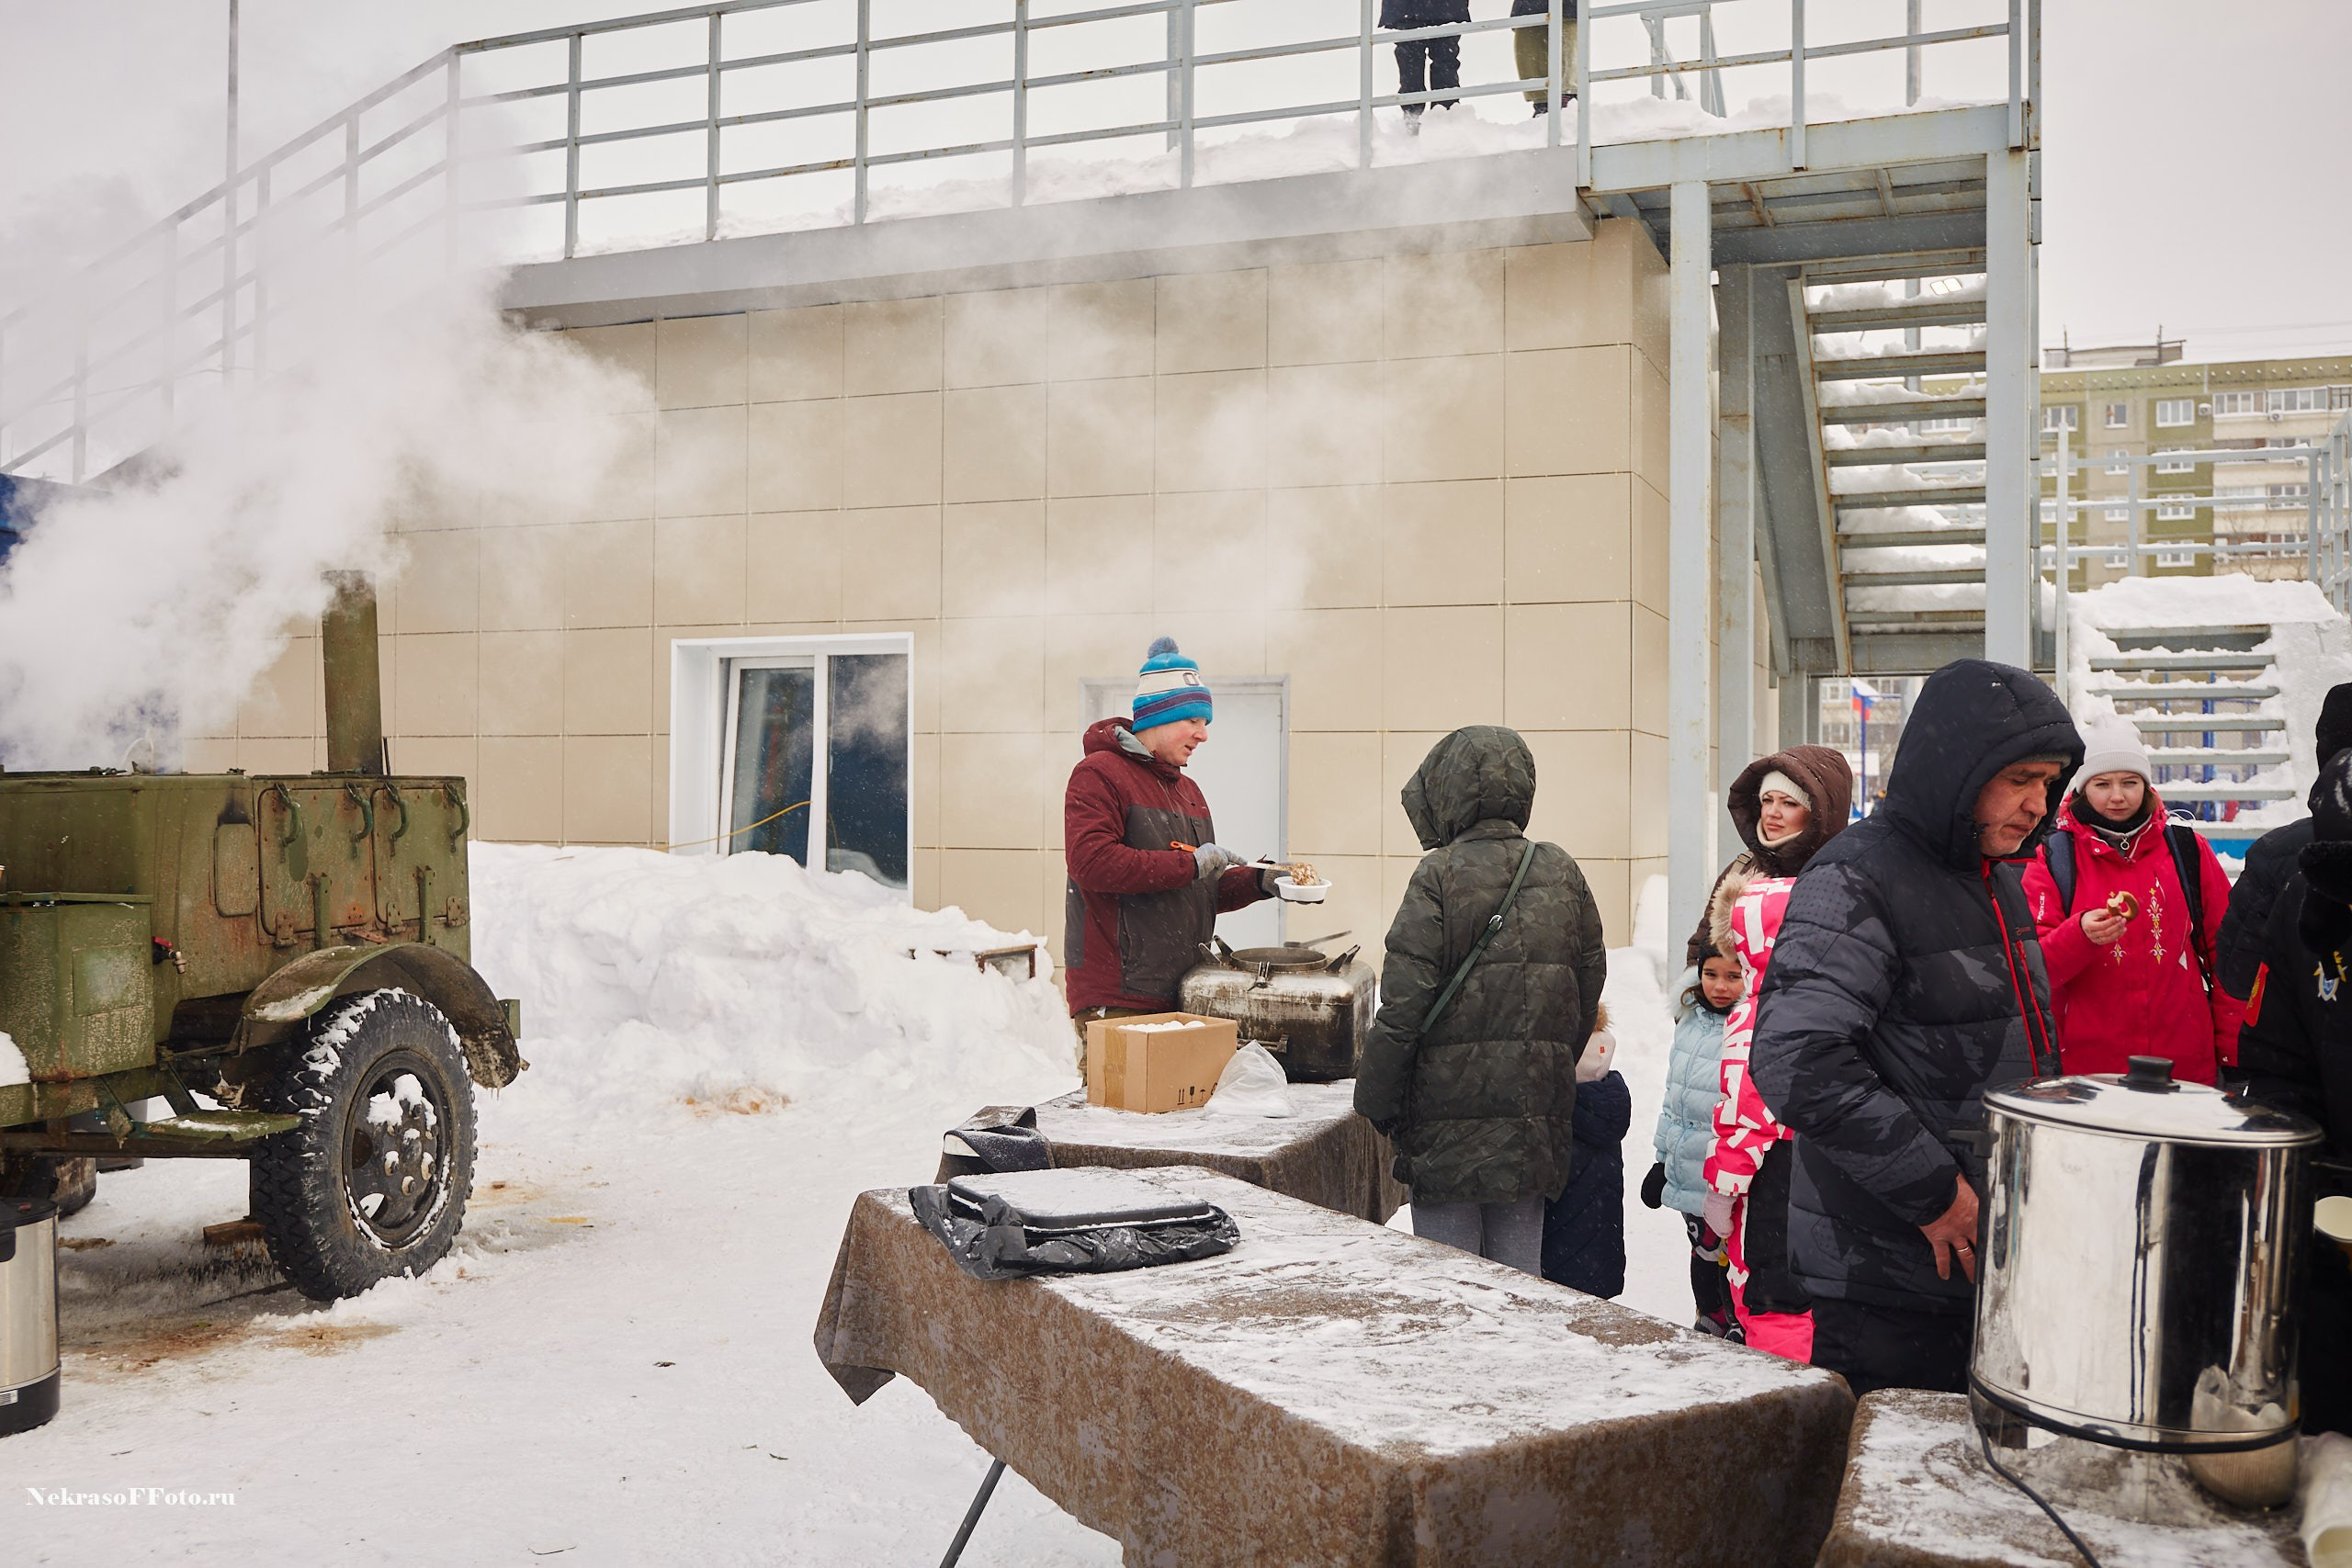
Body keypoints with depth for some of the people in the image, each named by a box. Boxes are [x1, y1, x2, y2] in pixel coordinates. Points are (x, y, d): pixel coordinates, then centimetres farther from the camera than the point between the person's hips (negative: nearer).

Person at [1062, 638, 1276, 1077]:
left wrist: (1259, 881, 6)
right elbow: (1093, 863, -20)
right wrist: (1189, 864, -16)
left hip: (1180, 995, 8)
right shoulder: (1099, 774, -4)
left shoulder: (1188, 791, 23)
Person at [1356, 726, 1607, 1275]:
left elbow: (1403, 1002, -13)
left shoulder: (1439, 874, -10)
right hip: (1536, 1114, 5)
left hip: (1451, 1112, -5)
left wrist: (1376, 1103, -4)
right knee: (1518, 1269, 13)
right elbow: (1590, 984, 11)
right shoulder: (1562, 872, 5)